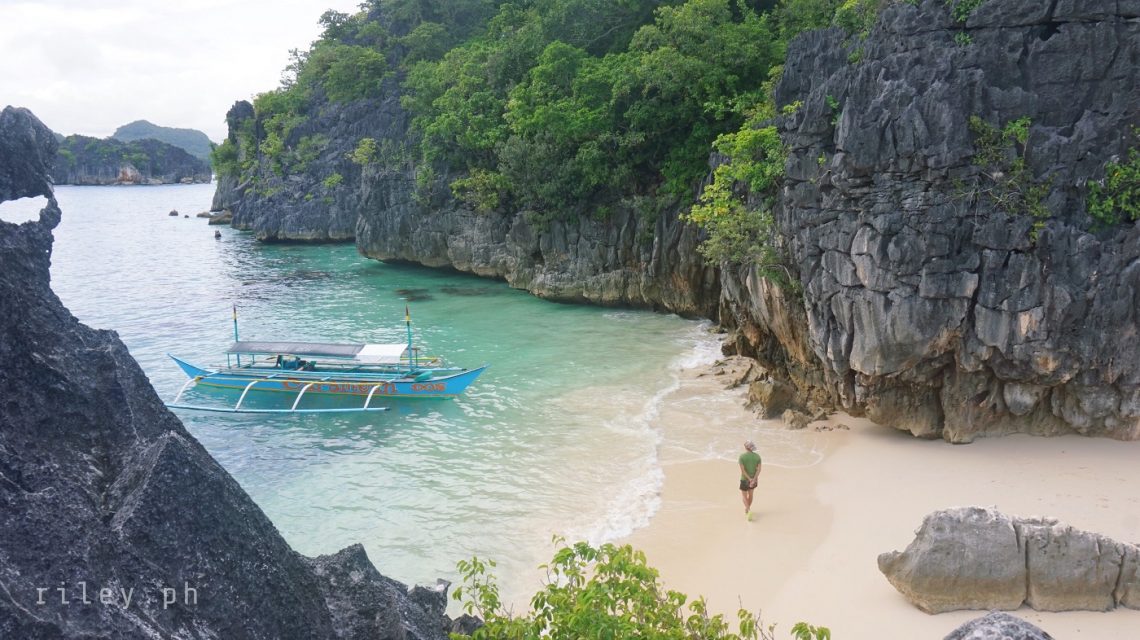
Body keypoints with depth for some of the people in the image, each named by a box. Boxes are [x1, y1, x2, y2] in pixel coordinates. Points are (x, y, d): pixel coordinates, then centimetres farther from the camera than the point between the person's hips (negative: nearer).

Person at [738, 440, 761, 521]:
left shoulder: (742, 456, -15)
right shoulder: (757, 456, -5)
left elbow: (742, 470, -19)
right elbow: (758, 469, -11)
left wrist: (749, 479, -17)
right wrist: (753, 480, -16)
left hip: (745, 479, -4)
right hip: (754, 479, 4)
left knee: (744, 496, 8)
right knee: (750, 494, 23)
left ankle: (749, 511, -12)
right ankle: (747, 509, 39)